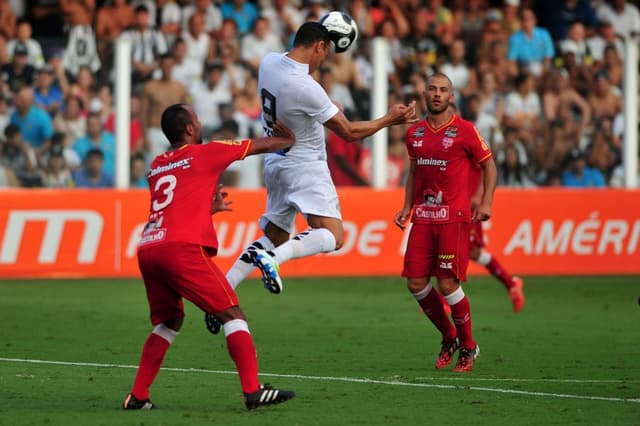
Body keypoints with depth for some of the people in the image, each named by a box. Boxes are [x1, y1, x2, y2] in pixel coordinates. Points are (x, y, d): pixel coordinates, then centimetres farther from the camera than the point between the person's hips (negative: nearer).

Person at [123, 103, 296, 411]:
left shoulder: (157, 166, 25)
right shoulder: (204, 154, 8)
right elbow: (260, 146, 18)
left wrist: (209, 208, 41)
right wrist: (290, 140, 36)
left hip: (147, 250, 7)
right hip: (183, 248, -7)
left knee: (168, 323, 23)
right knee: (232, 314, -3)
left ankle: (137, 396, 16)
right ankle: (253, 391, -14)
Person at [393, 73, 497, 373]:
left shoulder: (464, 131, -4)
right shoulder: (414, 133, 11)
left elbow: (488, 166, 2)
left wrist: (486, 203, -9)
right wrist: (407, 207, 14)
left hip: (454, 217, -5)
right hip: (423, 217, 5)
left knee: (448, 284, -10)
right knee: (416, 283, 0)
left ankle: (468, 347, 9)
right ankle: (449, 339, 21)